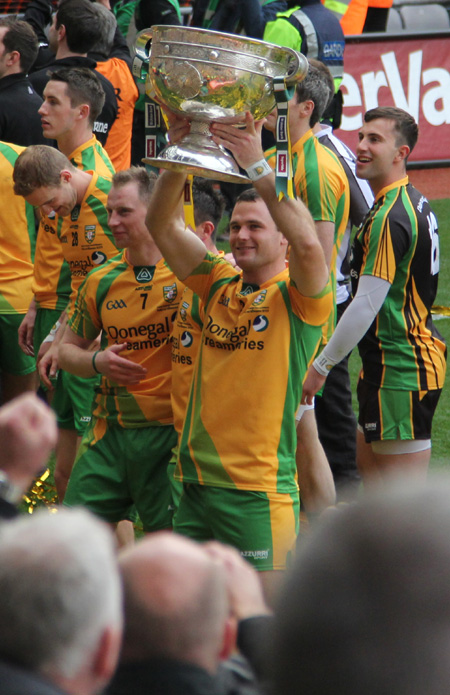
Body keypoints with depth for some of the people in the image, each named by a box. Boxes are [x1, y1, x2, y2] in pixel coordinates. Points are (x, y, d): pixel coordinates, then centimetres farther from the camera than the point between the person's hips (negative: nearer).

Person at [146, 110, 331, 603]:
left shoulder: (297, 298, -5)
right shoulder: (220, 286, 11)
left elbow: (307, 243, -27)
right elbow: (161, 225, 4)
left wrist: (257, 166, -28)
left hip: (258, 488, -6)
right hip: (196, 482, 6)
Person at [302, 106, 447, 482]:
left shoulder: (390, 218, -19)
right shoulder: (415, 203, 14)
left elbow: (366, 306, -22)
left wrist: (321, 366, -15)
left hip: (400, 373, -11)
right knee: (369, 466, 20)